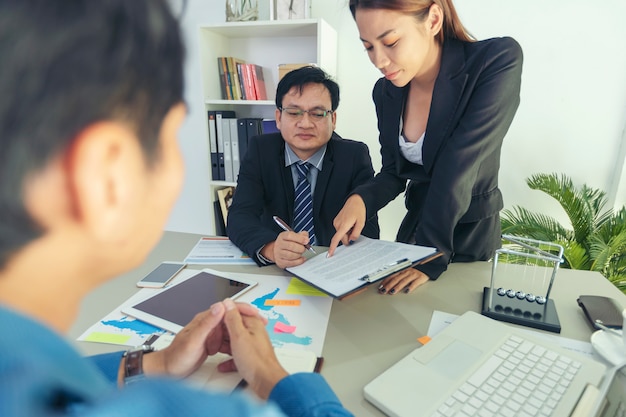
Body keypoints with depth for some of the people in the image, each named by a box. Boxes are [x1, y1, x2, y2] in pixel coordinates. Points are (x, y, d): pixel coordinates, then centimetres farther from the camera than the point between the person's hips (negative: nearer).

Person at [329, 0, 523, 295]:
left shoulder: (498, 62, -22)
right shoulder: (386, 91, -7)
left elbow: (456, 171, -28)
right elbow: (393, 173, -3)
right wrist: (360, 200, -23)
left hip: (469, 235, -4)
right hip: (415, 224, 5)